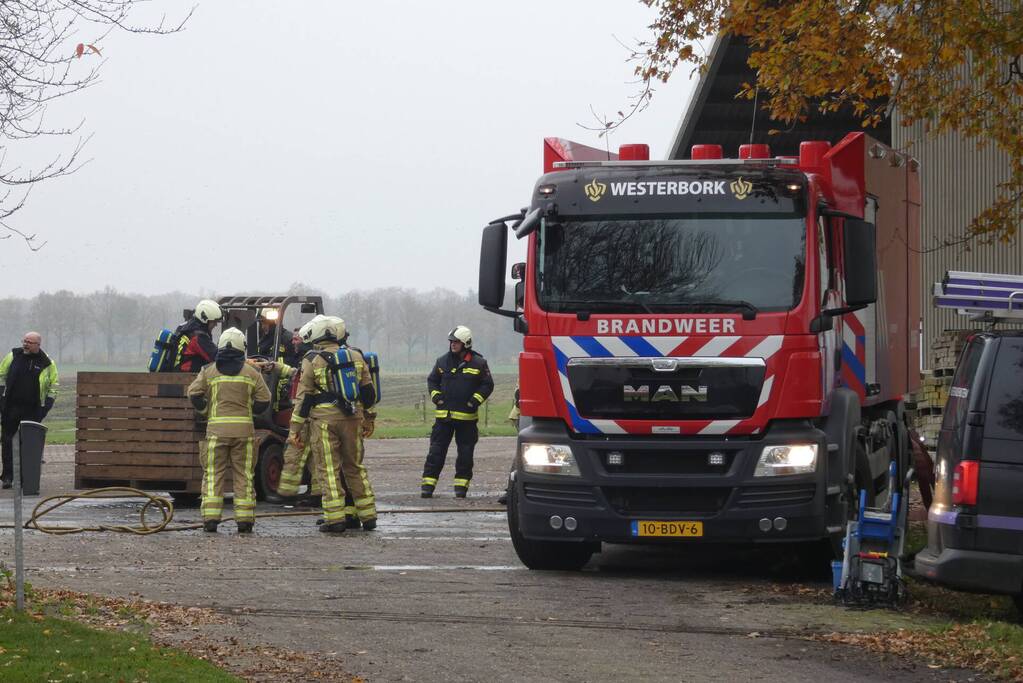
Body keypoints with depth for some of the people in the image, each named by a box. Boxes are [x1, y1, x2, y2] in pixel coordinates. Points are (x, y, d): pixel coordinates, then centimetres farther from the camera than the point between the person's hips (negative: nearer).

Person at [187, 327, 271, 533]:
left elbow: (194, 394, -1)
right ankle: (244, 520, 4)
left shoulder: (209, 371, 4)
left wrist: (205, 410, 16)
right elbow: (263, 400, 4)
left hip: (216, 429, 0)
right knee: (243, 475, 6)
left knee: (213, 474, 3)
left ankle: (210, 519, -5)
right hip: (244, 428, 1)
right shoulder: (251, 373, 5)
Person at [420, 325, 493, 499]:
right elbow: (432, 380, 19)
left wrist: (476, 400, -8)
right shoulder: (443, 361, 8)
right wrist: (435, 395, 3)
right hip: (443, 415, 2)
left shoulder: (478, 363, -1)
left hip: (467, 417, -2)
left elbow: (487, 385, 4)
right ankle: (428, 484, -1)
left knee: (465, 453, 4)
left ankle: (461, 485, 12)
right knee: (436, 451, -2)